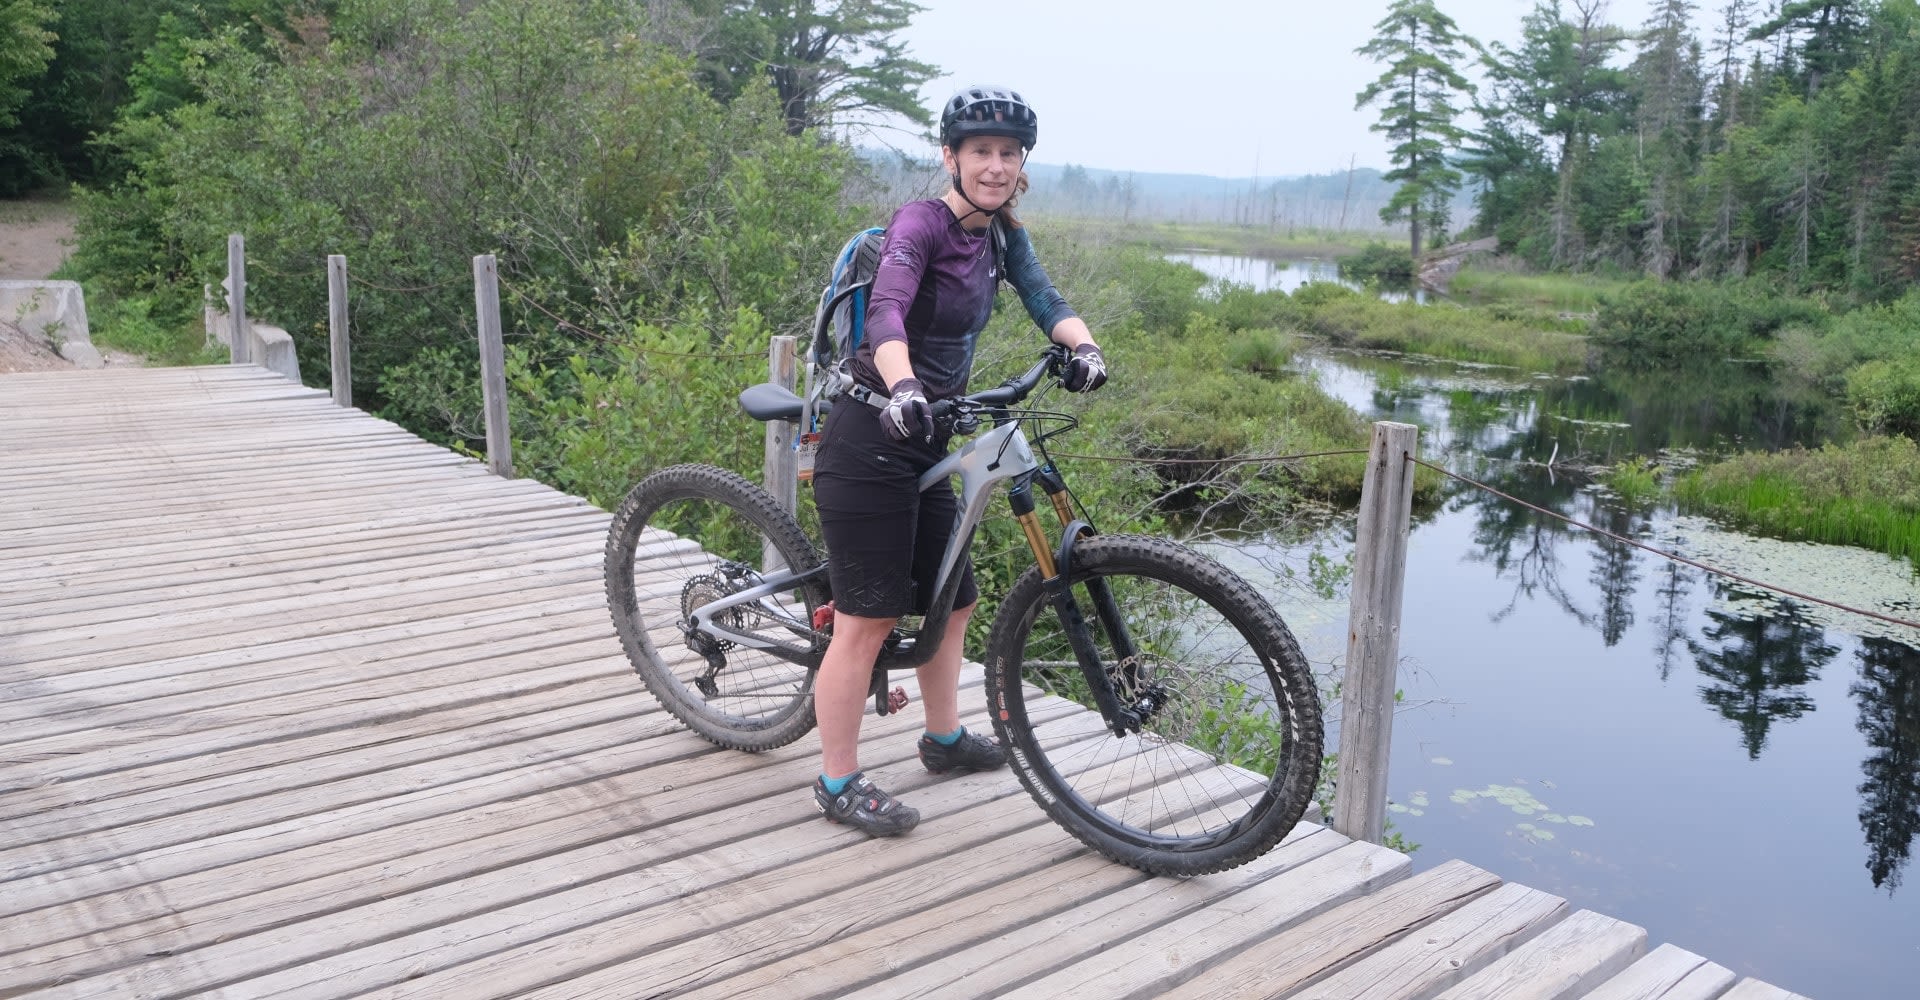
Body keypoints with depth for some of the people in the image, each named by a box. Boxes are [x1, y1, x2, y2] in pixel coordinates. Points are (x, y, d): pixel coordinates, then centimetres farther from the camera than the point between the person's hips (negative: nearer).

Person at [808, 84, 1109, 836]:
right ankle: (838, 783, 10)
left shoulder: (1002, 235, 10)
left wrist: (1082, 344, -25)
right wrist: (902, 388, -50)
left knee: (952, 601, 19)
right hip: (869, 440, -9)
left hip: (925, 441, 9)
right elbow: (886, 310, -32)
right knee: (867, 620, -4)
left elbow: (1043, 299, -3)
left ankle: (944, 740, 39)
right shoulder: (920, 221, -15)